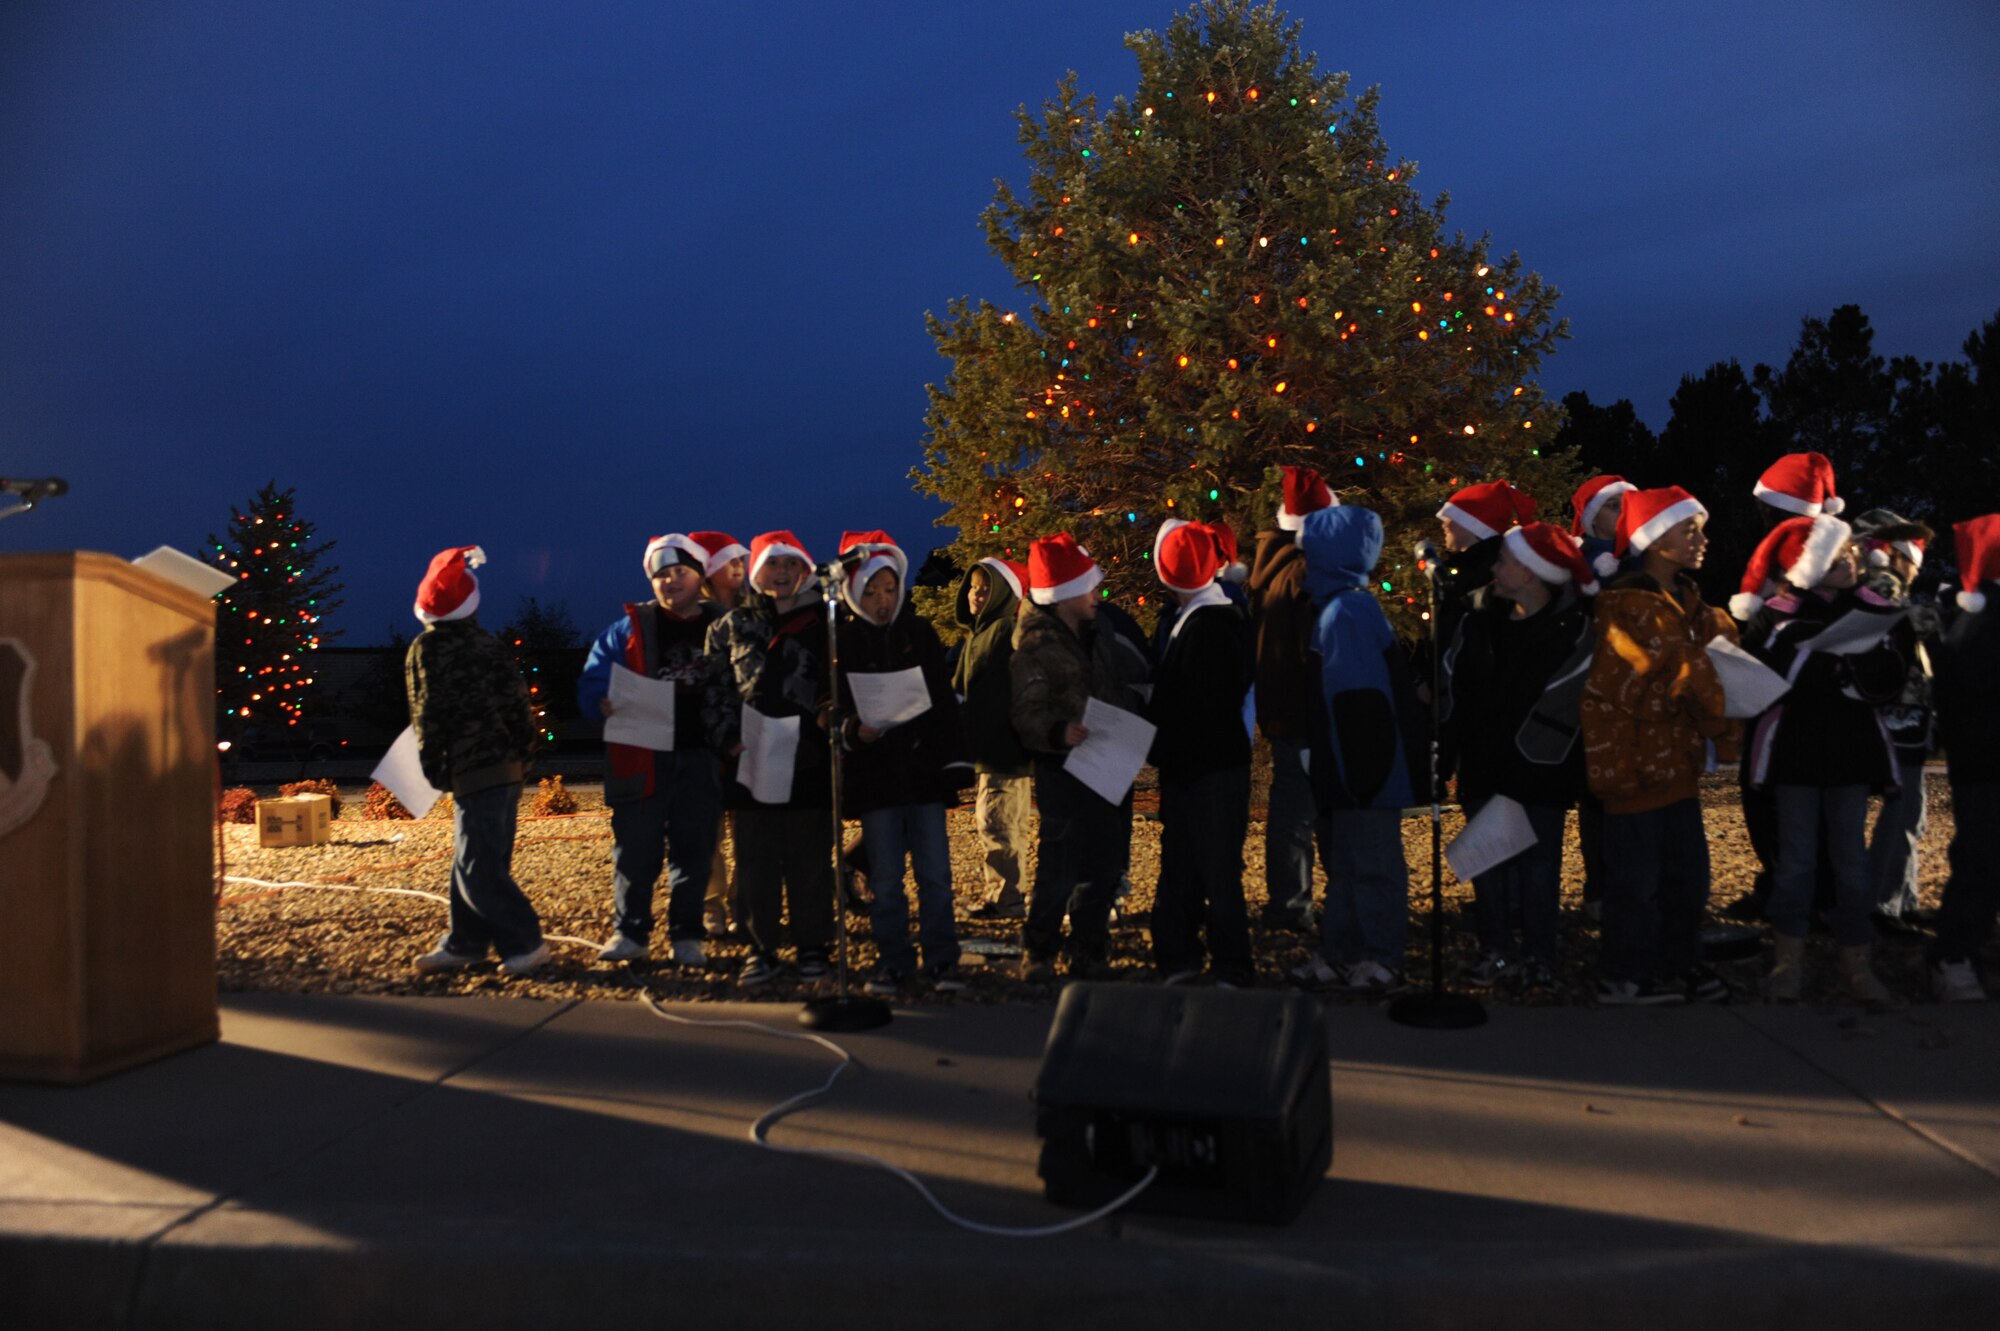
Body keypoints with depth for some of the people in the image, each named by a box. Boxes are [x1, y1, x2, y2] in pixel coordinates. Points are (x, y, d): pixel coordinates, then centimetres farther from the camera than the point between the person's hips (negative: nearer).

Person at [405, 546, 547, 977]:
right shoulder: (489, 645, 9)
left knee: (477, 867, -4)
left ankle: (525, 942, -3)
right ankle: (465, 943, 21)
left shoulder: (426, 650, -6)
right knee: (473, 860, 14)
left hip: (474, 772, -8)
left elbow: (428, 715, -7)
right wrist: (523, 753, 16)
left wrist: (432, 768, 4)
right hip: (509, 766, 8)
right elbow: (518, 702, 8)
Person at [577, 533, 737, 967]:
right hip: (640, 756, -1)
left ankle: (687, 936, 15)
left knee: (694, 850, 6)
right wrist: (606, 704, -20)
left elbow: (741, 690, 10)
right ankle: (630, 931, 14)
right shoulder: (629, 627, 5)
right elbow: (591, 684, 3)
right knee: (635, 848, 2)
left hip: (700, 757, 1)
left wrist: (733, 737, -6)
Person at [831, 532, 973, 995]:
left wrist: (954, 760, 2)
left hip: (923, 766, 1)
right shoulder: (840, 640, 1)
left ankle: (942, 960, 11)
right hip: (873, 774, -1)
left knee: (935, 872, 2)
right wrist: (853, 730, -21)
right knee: (885, 877, 4)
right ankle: (894, 961, 15)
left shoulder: (920, 632, 7)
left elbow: (945, 700, 8)